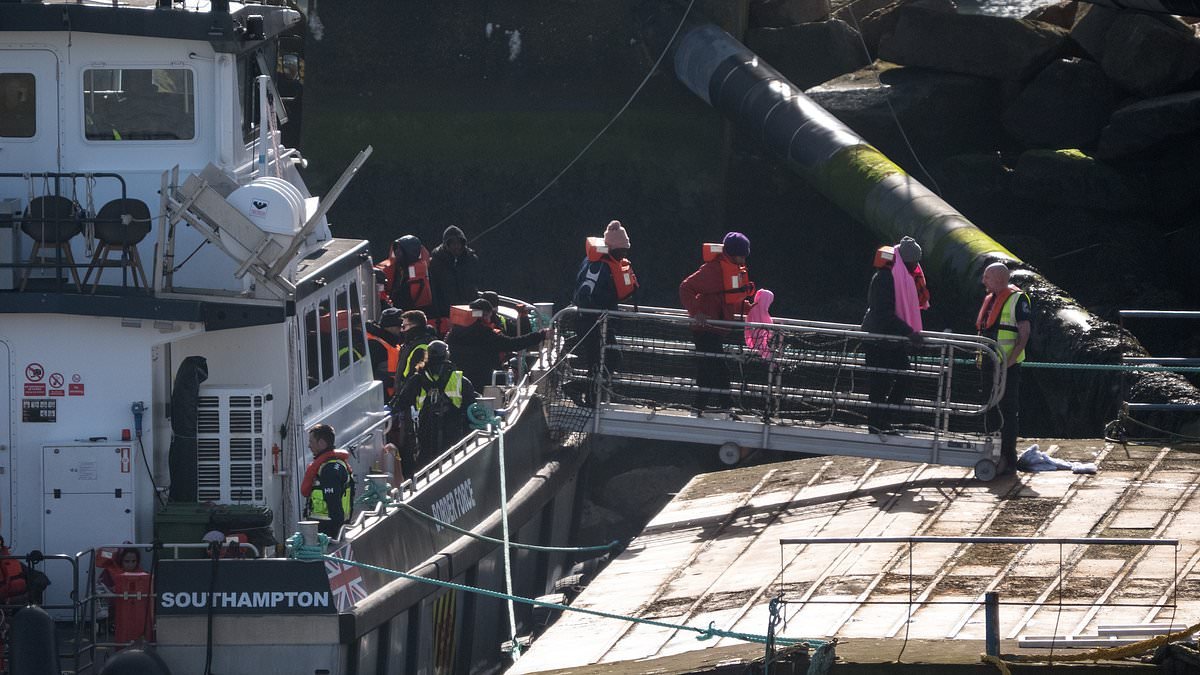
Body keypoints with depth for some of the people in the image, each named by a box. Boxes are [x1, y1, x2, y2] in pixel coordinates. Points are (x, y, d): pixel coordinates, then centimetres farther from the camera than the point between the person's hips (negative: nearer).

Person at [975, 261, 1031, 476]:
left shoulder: (1017, 299, -7)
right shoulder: (989, 300, 18)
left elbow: (1025, 334, -13)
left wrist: (1010, 360, -21)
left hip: (1008, 367, -9)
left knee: (1008, 412, -7)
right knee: (991, 411, 12)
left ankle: (1008, 460, -7)